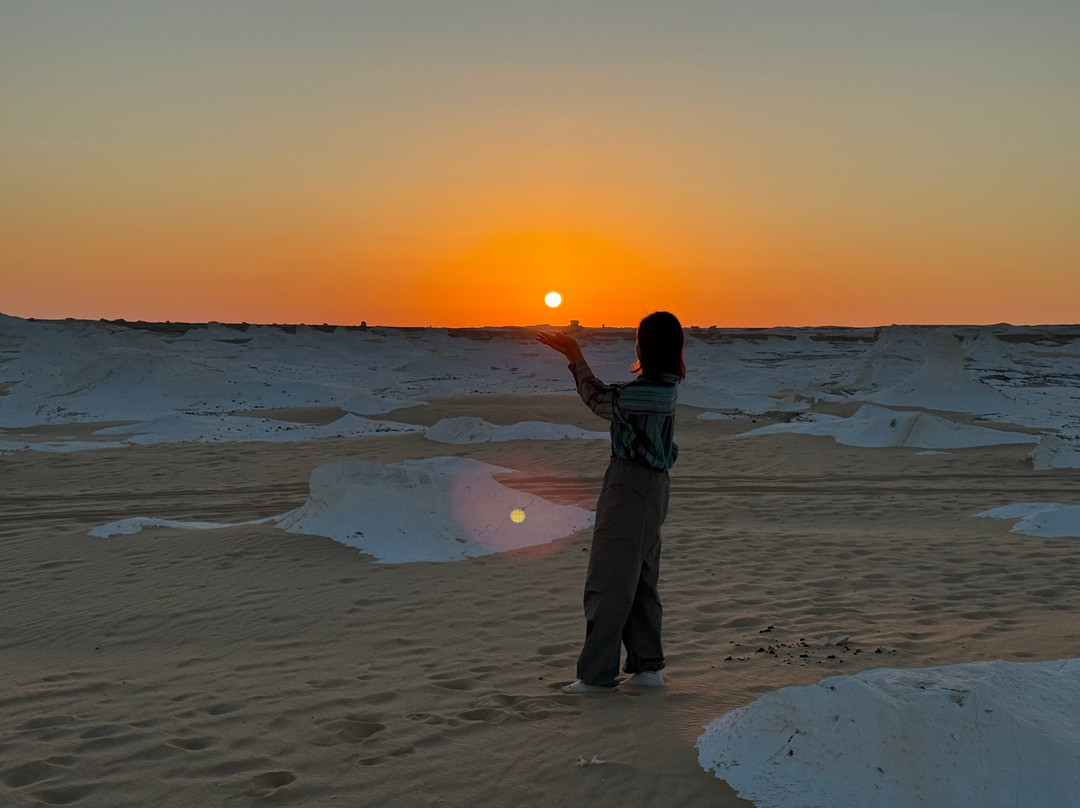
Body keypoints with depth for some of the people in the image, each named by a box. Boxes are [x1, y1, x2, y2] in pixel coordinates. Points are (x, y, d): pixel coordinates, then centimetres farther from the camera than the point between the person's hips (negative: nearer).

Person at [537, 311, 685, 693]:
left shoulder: (648, 392, -21)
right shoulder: (663, 387, 7)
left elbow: (598, 401, -6)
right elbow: (609, 396, 18)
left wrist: (577, 358, 5)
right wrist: (573, 356, 18)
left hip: (631, 486, -10)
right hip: (652, 485, 10)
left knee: (609, 582, -3)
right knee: (641, 580, 16)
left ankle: (597, 674, 2)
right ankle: (648, 666, 21)